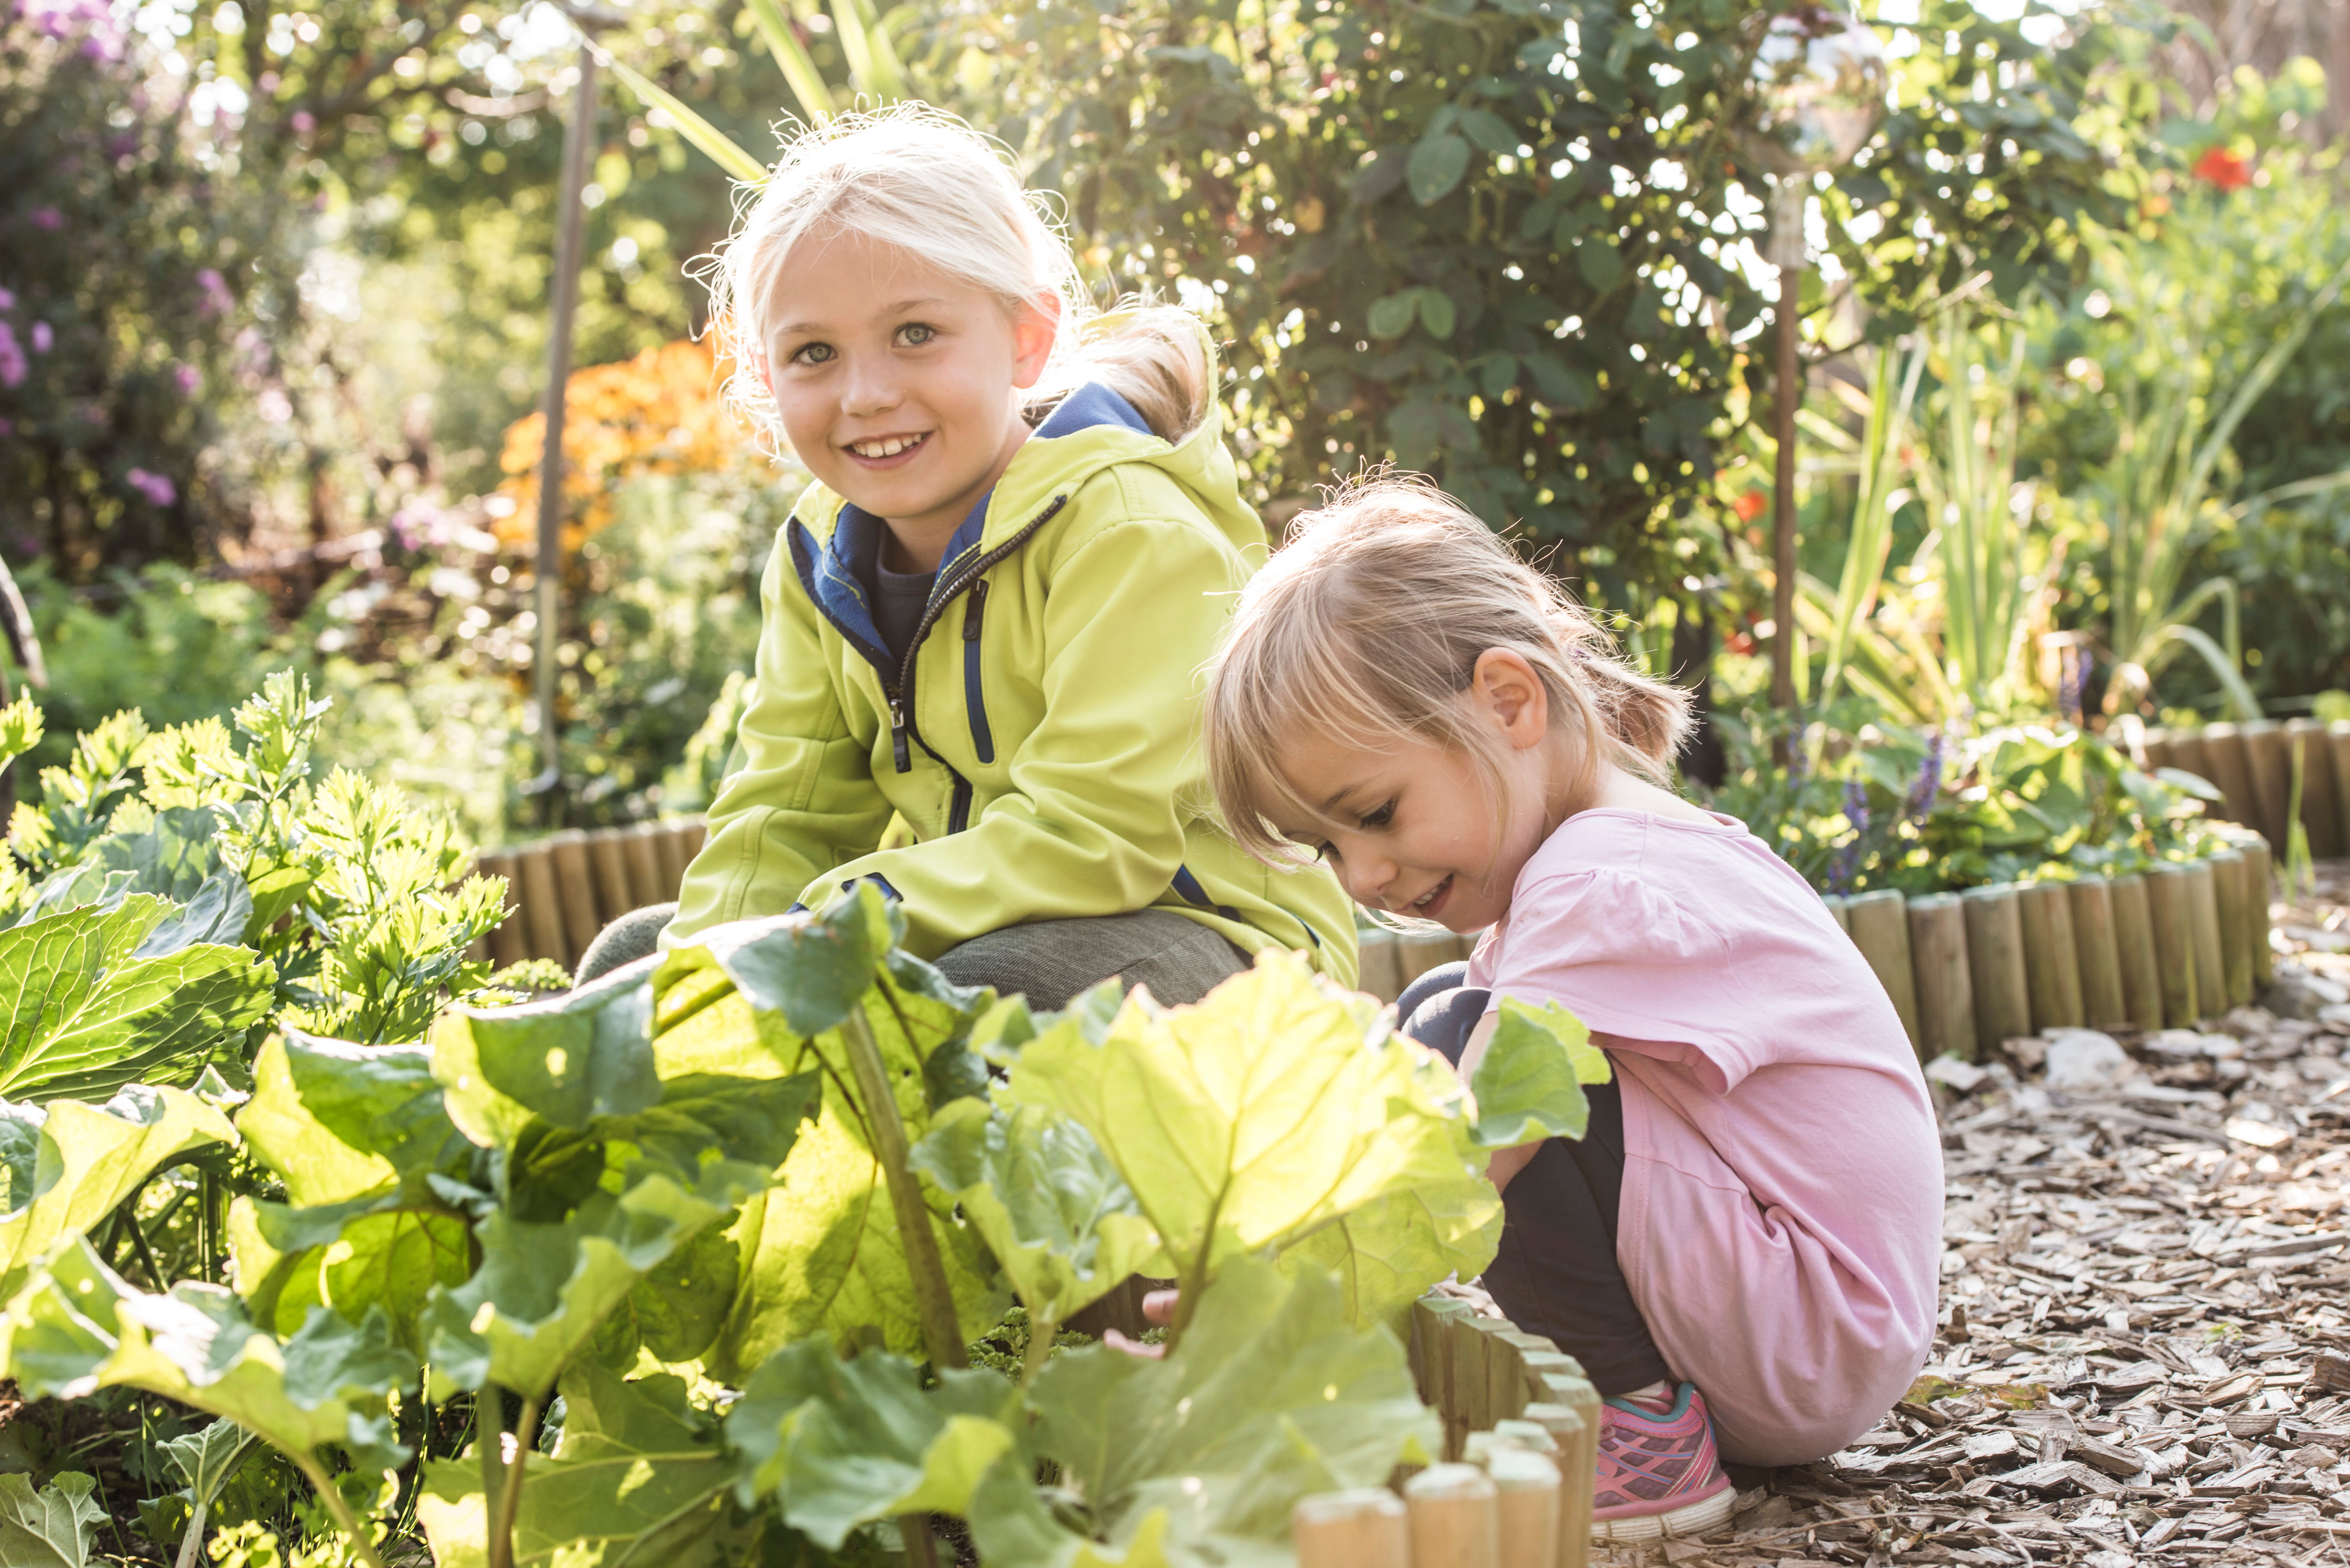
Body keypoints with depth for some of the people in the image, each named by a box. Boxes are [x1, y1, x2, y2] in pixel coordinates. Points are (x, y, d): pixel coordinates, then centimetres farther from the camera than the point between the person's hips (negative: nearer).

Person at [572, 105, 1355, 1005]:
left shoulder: (1131, 529, -22)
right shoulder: (821, 555, 3)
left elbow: (1095, 838, -28)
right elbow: (783, 813, 4)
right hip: (951, 920, 7)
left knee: (986, 993, -39)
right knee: (631, 962, 1)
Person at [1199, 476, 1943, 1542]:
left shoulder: (1604, 890, -21)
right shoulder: (1615, 853, 9)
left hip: (1815, 1359, -10)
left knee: (1452, 1047, -22)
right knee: (1431, 1018, 11)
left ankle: (1643, 1431, -13)